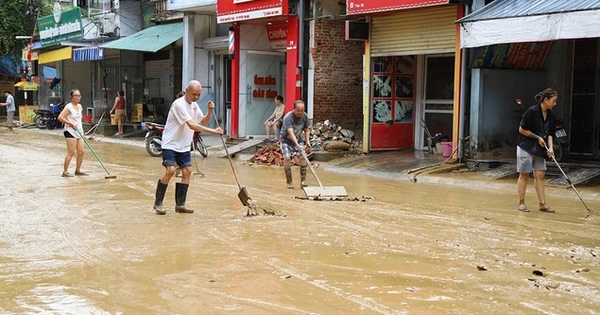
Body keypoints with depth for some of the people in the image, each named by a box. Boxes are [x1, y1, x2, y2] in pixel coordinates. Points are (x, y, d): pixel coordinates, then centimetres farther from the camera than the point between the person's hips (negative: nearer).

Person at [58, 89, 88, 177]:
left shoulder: (80, 106, 12)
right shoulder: (69, 107, -11)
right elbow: (60, 117, -18)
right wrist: (71, 124, -18)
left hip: (79, 132, 8)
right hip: (70, 131, -8)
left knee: (81, 152, 6)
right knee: (71, 152, -10)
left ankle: (78, 170, 17)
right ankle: (65, 172, -4)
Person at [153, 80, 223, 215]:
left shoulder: (194, 105, 8)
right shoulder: (179, 104, -20)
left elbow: (203, 122, 12)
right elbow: (192, 125, -28)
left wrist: (210, 111, -6)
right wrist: (213, 131, -30)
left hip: (184, 146, 8)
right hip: (170, 144, -8)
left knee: (187, 171, 0)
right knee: (170, 170, -18)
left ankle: (180, 204, 8)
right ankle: (158, 203, -5)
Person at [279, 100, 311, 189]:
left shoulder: (305, 116, -11)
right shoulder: (288, 117, -30)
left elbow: (306, 130, 3)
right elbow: (290, 133, -41)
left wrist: (307, 142, -11)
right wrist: (297, 145, -53)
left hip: (298, 139, 4)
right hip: (286, 140, -4)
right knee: (287, 158, -21)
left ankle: (303, 180, -8)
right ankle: (289, 182, -8)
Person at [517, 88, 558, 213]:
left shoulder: (551, 115, 3)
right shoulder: (532, 111, -17)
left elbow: (550, 134, 8)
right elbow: (522, 130, -14)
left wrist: (550, 147, -8)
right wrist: (538, 138, -13)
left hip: (540, 149, 6)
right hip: (526, 147, -6)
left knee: (540, 175, 4)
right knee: (524, 174, 2)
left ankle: (542, 204, 7)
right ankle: (521, 203, 11)